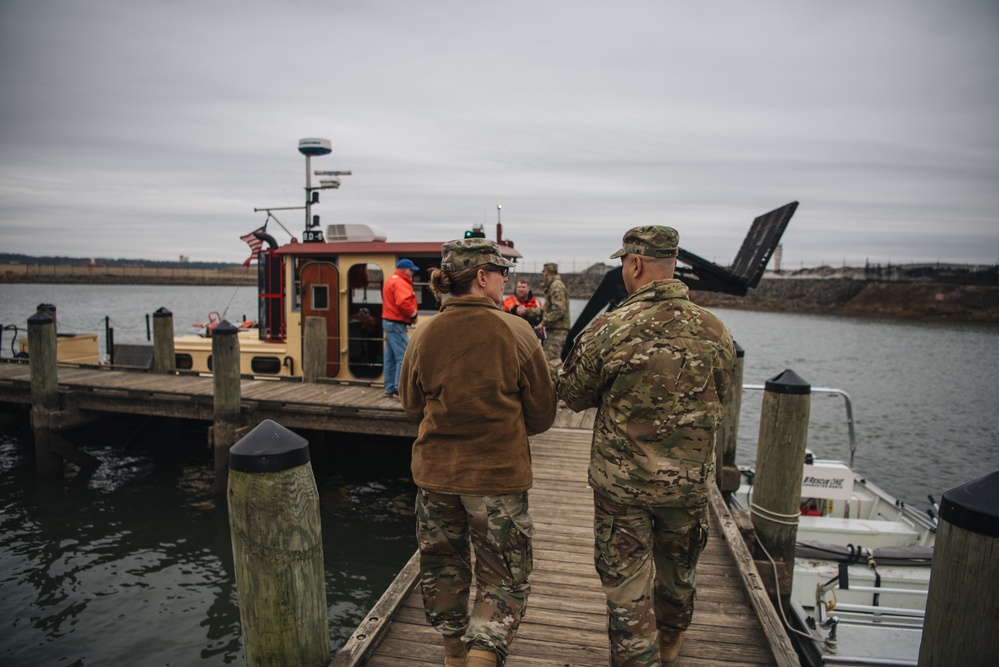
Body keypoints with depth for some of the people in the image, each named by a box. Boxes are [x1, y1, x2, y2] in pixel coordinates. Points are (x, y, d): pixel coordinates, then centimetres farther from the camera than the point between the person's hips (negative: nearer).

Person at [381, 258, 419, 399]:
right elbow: (403, 303, -30)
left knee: (390, 357, 13)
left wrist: (410, 314, 8)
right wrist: (413, 313, -13)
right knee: (404, 357, -9)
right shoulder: (400, 283, -16)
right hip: (397, 324, -11)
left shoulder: (391, 280, 19)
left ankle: (390, 389, 19)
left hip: (388, 322, 11)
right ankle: (400, 390, -8)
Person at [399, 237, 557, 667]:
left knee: (442, 567, 23)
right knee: (503, 577, 14)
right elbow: (542, 414, -4)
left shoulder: (424, 335, -7)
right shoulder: (516, 333, -14)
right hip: (498, 473, -3)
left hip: (435, 472, 4)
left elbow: (411, 406, 7)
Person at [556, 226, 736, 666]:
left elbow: (572, 396, -7)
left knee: (626, 581, 12)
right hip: (690, 479, 5)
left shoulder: (608, 330, -19)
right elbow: (719, 394, 8)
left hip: (622, 481, -4)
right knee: (677, 567, 27)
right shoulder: (714, 330, -8)